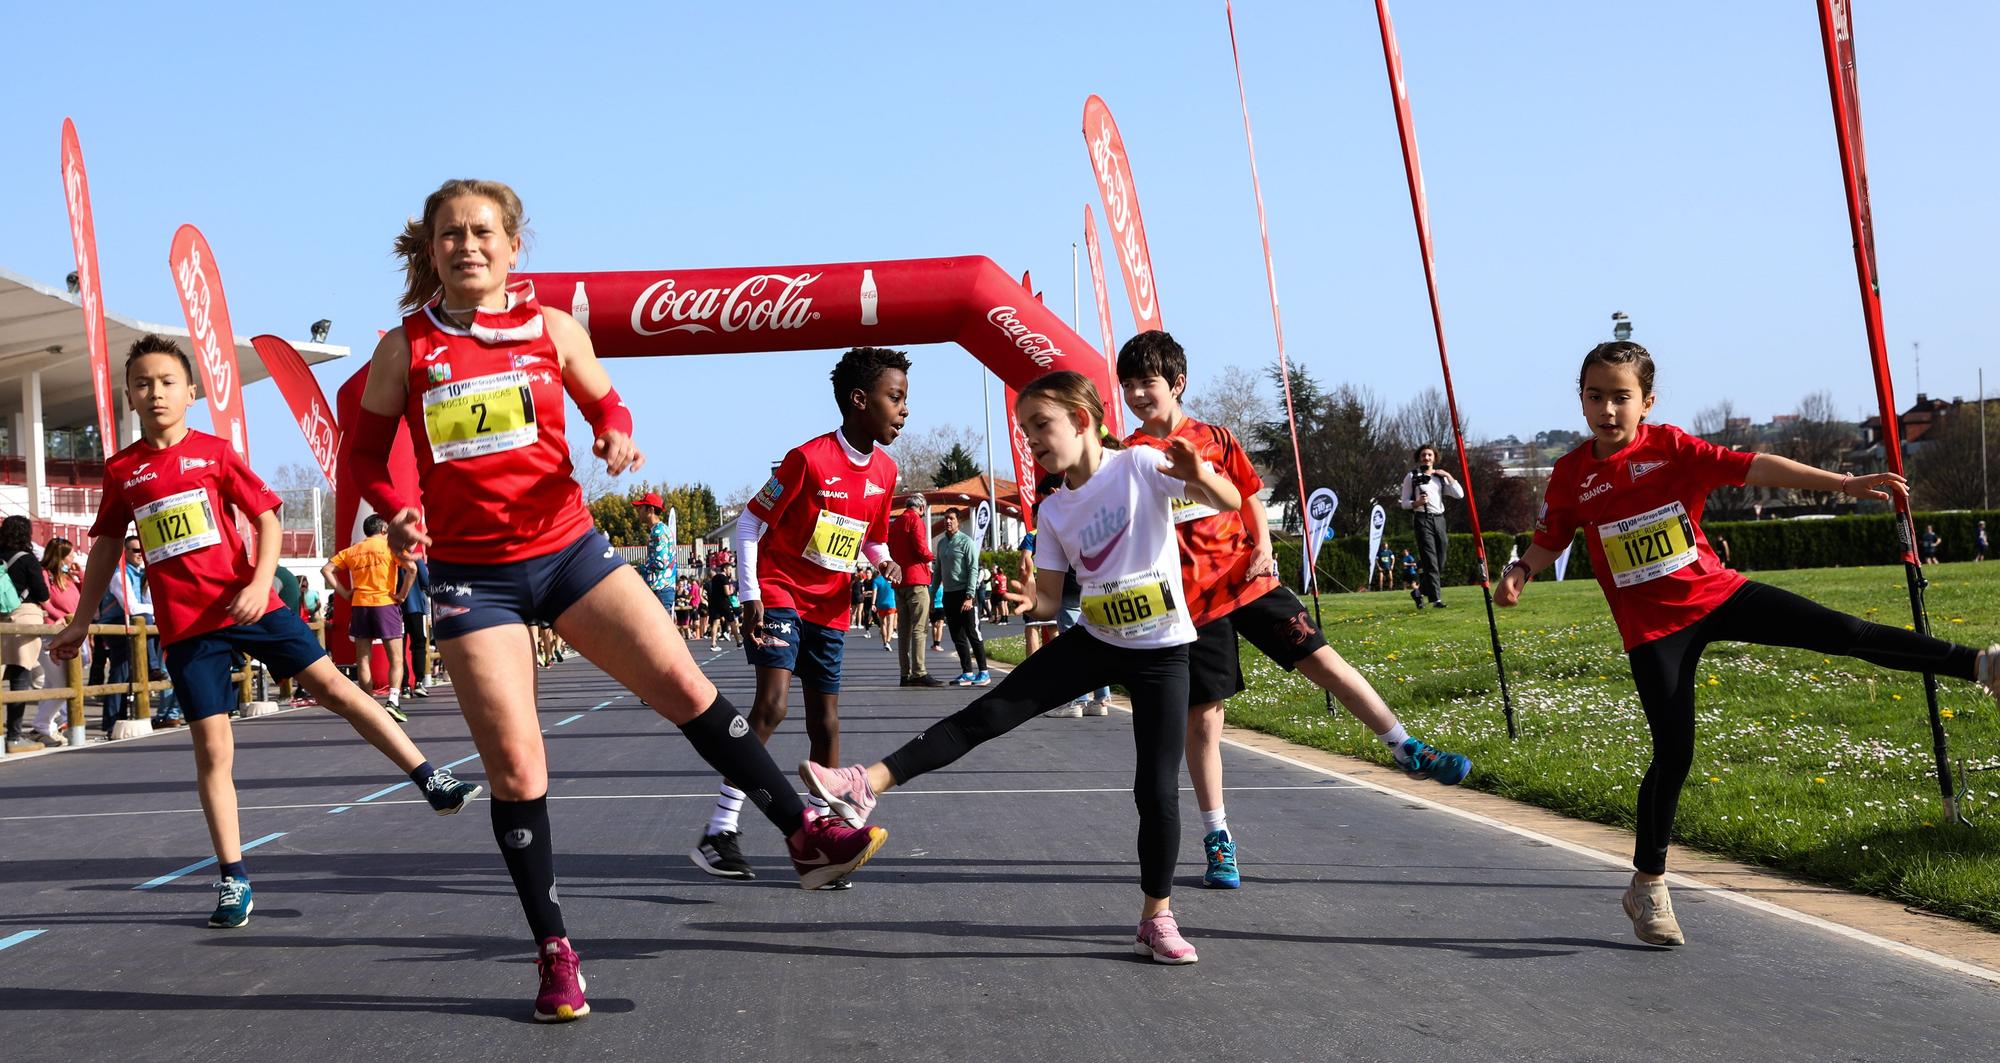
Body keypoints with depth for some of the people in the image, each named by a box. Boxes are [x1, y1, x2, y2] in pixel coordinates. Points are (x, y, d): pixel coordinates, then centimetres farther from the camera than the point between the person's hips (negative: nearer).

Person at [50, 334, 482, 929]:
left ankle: (432, 783, 0)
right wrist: (80, 620, 18)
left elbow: (267, 517, 2)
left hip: (248, 604, -1)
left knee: (332, 686, -5)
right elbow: (107, 545, 17)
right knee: (211, 747, -1)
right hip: (184, 625, 1)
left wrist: (260, 582, -13)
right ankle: (233, 879, 6)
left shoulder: (214, 452, 2)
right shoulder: (122, 470, 7)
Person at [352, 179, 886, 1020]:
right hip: (471, 574, -1)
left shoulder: (553, 329, 0)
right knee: (514, 762, -3)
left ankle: (804, 833, 5)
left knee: (683, 683, -7)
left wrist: (616, 435, -10)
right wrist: (396, 511, -14)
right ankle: (553, 950, 10)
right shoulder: (404, 350, -4)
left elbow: (604, 403, 14)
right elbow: (366, 453, 6)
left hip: (568, 548, 1)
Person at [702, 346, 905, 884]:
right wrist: (749, 596, -15)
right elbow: (751, 521, -10)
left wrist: (885, 563, -5)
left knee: (826, 724, 6)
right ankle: (718, 833, -19)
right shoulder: (809, 458, -17)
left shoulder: (885, 470, 4)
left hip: (830, 609, 7)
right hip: (779, 593, -7)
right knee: (771, 704, -22)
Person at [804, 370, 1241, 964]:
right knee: (989, 713, -8)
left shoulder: (1140, 465, -12)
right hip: (1094, 641, 4)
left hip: (1160, 651, -4)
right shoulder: (1054, 511, 2)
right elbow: (1050, 600, 4)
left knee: (1157, 788, -5)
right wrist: (1031, 603, -20)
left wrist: (1199, 475, -42)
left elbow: (1230, 503, -19)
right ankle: (867, 786, -12)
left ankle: (1157, 919, 9)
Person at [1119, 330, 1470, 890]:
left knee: (1324, 660, -2)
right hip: (1189, 598, -2)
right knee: (1202, 716, 1)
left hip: (1247, 580, 2)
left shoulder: (1215, 439, 7)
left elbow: (1249, 496, 14)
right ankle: (1217, 840, 11)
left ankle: (1407, 749, 11)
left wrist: (1263, 549, 0)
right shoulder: (1128, 456, 1)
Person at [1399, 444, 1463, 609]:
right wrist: (1417, 503, -15)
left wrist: (1448, 476, 4)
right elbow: (1404, 503, 4)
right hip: (1422, 519, -5)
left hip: (1439, 519, 5)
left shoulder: (1440, 477, 17)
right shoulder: (1412, 476, 6)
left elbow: (1459, 494, 9)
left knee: (1440, 561, 2)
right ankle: (1435, 598, -17)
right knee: (1430, 560, -13)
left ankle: (1419, 592, 18)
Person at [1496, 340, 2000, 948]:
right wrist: (1519, 572, -12)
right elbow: (1549, 541, 10)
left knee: (1842, 633, -11)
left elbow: (1754, 467, -11)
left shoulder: (1671, 447, -6)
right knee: (1673, 754, -3)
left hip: (1717, 594, 1)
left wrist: (1845, 484, -17)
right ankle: (1647, 885, 12)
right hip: (1654, 629, -1)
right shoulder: (1571, 475, -3)